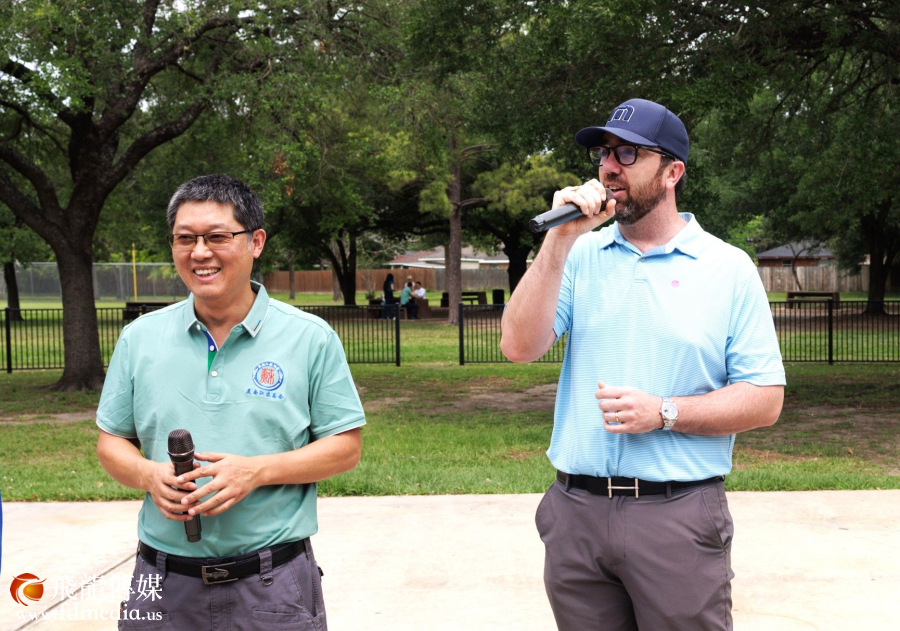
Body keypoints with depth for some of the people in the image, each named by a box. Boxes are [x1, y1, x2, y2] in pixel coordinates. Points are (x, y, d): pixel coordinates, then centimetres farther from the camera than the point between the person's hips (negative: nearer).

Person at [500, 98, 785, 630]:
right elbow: (519, 347, -6)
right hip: (575, 511, 3)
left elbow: (765, 400, -3)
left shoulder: (729, 268, -1)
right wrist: (560, 240, -12)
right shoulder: (580, 256, 6)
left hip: (679, 517, -2)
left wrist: (664, 413, -16)